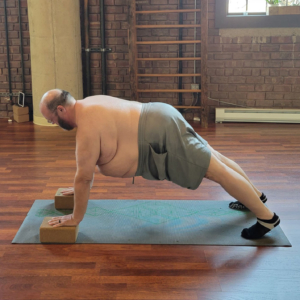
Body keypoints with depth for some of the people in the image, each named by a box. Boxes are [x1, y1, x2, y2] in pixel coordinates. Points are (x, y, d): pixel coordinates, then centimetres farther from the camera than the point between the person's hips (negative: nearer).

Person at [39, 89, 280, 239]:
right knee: (214, 158, 20)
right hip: (162, 123, 10)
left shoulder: (87, 128, -19)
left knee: (217, 170, -4)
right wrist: (80, 186, 31)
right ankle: (255, 195, 37)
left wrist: (75, 218, -6)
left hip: (164, 137, -10)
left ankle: (267, 217, 5)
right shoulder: (87, 106, 12)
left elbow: (84, 177, -16)